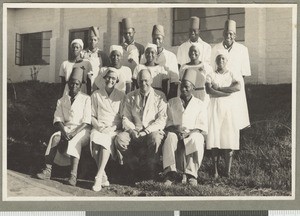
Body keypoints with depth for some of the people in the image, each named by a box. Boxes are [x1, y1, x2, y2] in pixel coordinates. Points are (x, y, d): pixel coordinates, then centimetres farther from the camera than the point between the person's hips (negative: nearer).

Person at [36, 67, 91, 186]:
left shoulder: (86, 99, 4)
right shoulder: (62, 100, 15)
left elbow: (86, 121, -6)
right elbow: (57, 119, 5)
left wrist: (74, 133, -20)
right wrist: (63, 131, -16)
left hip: (81, 130, -3)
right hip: (66, 128, 3)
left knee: (75, 141, -35)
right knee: (55, 137, -29)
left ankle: (73, 175, -45)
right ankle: (47, 170, -35)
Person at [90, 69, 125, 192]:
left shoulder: (121, 96, 12)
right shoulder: (96, 95, 15)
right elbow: (92, 115, 13)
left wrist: (112, 128, -10)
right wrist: (98, 125, -7)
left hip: (114, 129, -1)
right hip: (99, 128, 1)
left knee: (106, 140, -35)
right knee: (95, 139, -34)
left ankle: (98, 177, -35)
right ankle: (104, 177, -29)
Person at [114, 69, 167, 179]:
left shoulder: (159, 96, 4)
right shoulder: (130, 97, 12)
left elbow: (161, 120, -4)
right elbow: (126, 118, 8)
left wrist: (146, 131, -17)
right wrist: (133, 130, -13)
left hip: (153, 131, -2)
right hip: (134, 132, 3)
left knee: (155, 139, -37)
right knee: (120, 138, -28)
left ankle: (151, 176, -18)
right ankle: (136, 167, -9)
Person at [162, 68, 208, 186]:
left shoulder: (200, 105, 11)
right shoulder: (172, 103, 16)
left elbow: (203, 129, 3)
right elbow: (166, 124, 9)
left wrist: (189, 132, -16)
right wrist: (175, 128, -13)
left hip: (193, 135, -1)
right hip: (175, 134, 1)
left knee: (196, 140, -36)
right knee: (170, 137, -34)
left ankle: (191, 174, -30)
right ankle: (170, 173, -37)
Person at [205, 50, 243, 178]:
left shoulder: (233, 75, 11)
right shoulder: (211, 75, 10)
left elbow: (238, 87, -10)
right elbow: (209, 90, -8)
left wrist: (219, 88, -10)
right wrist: (228, 92, -10)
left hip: (230, 107, 0)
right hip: (215, 108, 0)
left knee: (229, 138, -6)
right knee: (214, 138, -8)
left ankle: (228, 170, -2)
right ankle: (215, 170, -4)